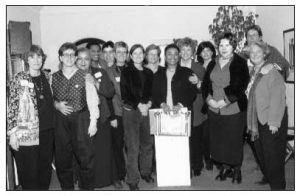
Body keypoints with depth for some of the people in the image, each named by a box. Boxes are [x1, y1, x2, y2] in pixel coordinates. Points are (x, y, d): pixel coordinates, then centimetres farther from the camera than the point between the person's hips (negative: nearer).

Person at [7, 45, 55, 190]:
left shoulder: (46, 78, 9)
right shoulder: (19, 79, -5)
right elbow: (11, 107, -8)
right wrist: (12, 133, -11)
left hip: (47, 132, 5)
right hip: (26, 133, -5)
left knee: (46, 168, 14)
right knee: (29, 172, 4)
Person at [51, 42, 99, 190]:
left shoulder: (84, 76, 1)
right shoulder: (54, 77, 7)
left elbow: (92, 99, -2)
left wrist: (93, 122, -7)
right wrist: (57, 105, -9)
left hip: (80, 119, -2)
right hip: (61, 121, 2)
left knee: (85, 157, 1)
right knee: (62, 158, 8)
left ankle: (87, 188, 19)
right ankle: (67, 188, 26)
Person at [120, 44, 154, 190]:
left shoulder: (148, 73, 13)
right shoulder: (126, 72, 1)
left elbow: (151, 92, 14)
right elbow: (124, 94, -5)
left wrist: (148, 103, -5)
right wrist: (139, 105, -13)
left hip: (145, 111, 4)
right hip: (130, 111, -4)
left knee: (147, 143, 7)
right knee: (133, 147, -3)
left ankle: (146, 172, 27)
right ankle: (132, 180, 8)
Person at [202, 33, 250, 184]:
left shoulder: (240, 63, -4)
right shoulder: (213, 64, 11)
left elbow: (241, 86, -13)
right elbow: (205, 83, 8)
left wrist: (225, 101, -19)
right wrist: (209, 99, -9)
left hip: (234, 109, -4)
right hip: (214, 109, 4)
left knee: (234, 141, 5)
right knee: (218, 140, 10)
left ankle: (236, 170, 25)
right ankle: (225, 167, 29)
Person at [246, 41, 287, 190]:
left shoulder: (272, 72, -15)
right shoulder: (253, 73, 10)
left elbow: (278, 98, -20)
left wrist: (274, 122, -21)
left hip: (271, 121, -8)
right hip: (257, 120, 8)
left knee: (273, 154, 2)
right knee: (260, 152, 19)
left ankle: (277, 185, 18)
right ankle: (267, 177, 39)